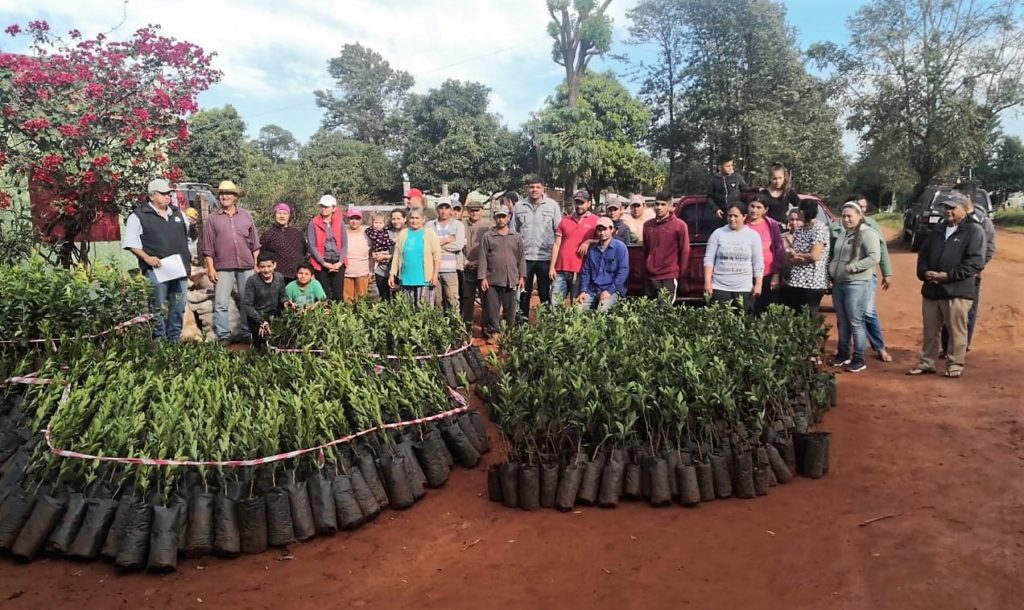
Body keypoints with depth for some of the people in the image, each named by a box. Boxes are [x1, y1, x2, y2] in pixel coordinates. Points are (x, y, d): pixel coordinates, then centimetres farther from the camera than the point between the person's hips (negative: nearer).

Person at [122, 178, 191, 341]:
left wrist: (188, 260, 14)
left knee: (178, 308, 8)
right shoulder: (139, 216, 0)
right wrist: (147, 258, -15)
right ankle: (160, 339, 4)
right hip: (156, 270, -5)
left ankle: (175, 339, 18)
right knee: (157, 309, -3)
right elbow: (131, 243, -3)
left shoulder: (178, 213, 16)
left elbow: (188, 236, 27)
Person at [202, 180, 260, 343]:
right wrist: (210, 268, -3)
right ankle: (223, 336, 2)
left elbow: (255, 243, 11)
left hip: (246, 266, 2)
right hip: (223, 267, -1)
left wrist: (257, 264, 5)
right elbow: (208, 247, 3)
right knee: (221, 303, -4)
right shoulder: (213, 219, 5)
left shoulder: (246, 216, 10)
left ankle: (246, 334, 17)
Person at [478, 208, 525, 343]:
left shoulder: (516, 237, 10)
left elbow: (521, 258, 10)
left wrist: (522, 277, 3)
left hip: (511, 280, 2)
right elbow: (482, 258, -2)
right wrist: (482, 277, -8)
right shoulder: (487, 236, 2)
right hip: (492, 280, -2)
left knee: (510, 309, 8)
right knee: (492, 308, 0)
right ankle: (492, 333, 9)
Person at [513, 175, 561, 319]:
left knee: (545, 293, 7)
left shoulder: (552, 205, 1)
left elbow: (559, 231, 1)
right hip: (524, 256, 2)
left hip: (545, 257, -1)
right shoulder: (519, 206, 6)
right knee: (524, 293, 9)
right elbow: (513, 231, 10)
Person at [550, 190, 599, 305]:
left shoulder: (595, 221, 4)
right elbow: (556, 245, 12)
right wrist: (552, 267, 5)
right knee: (554, 305, -1)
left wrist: (589, 242, -12)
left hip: (580, 271, -3)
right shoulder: (565, 220, 13)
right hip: (561, 270, 3)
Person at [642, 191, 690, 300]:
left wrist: (680, 275, -1)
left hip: (669, 277, -5)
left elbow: (684, 252, -3)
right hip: (650, 277, 5)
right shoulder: (647, 225, 9)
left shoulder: (679, 225, -6)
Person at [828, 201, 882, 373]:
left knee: (856, 322, -4)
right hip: (838, 283, 8)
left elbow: (874, 257, -19)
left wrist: (852, 267, -19)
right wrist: (831, 270, 10)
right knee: (842, 321, 14)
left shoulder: (867, 233, -9)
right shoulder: (843, 234, 17)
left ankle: (859, 359, 3)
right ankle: (843, 354, 24)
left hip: (857, 284, -8)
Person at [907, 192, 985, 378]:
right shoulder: (938, 229, 17)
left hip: (957, 291, -6)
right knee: (930, 330, 13)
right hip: (931, 289, 6)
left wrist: (948, 275, -17)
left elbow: (976, 262, -12)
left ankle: (955, 364, 15)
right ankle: (927, 362, 23)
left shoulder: (974, 230, -4)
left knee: (956, 331, 3)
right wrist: (924, 272, -2)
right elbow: (923, 253, 17)